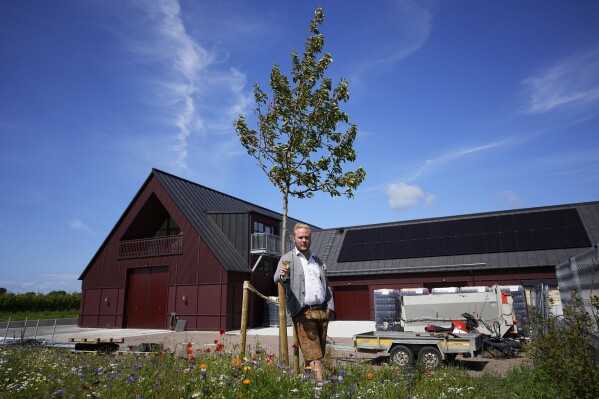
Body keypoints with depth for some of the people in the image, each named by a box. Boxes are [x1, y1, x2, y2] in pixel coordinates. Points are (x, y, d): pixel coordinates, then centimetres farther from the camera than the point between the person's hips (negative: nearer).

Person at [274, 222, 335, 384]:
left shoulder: (317, 260, 19)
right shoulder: (288, 259, 3)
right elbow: (277, 278, -14)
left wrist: (330, 306, 11)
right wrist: (282, 275, -38)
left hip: (322, 311, 6)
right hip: (303, 312, -6)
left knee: (320, 351, 11)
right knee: (312, 352, -9)